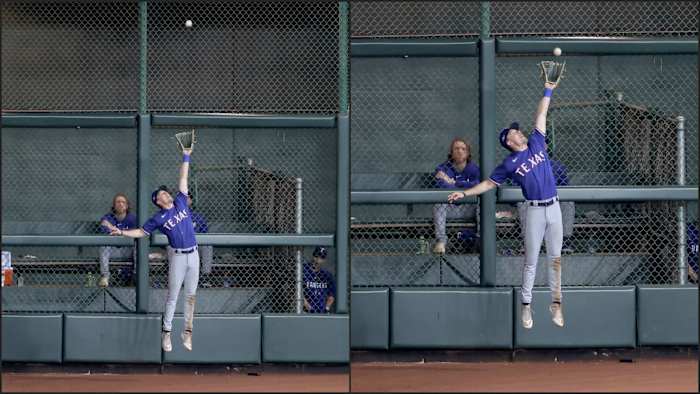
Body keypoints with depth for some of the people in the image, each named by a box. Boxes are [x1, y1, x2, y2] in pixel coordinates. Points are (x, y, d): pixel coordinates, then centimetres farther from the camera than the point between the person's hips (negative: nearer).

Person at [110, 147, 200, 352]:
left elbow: (183, 178, 9)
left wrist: (185, 156, 9)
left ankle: (187, 332, 14)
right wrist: (122, 232, -4)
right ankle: (166, 333, 6)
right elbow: (141, 232, 7)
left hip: (193, 254, 4)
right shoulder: (158, 218, -1)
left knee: (191, 295, 7)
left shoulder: (180, 202, 7)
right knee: (173, 296, -1)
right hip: (178, 256, -4)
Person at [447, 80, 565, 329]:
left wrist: (548, 91, 9)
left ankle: (556, 304, 9)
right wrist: (465, 193, 0)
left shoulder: (535, 142, 9)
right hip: (535, 210, -3)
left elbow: (541, 115, 11)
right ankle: (526, 306, 6)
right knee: (531, 260, 0)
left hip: (554, 208, 3)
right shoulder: (509, 164, 1)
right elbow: (489, 183, 7)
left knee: (555, 258, 5)